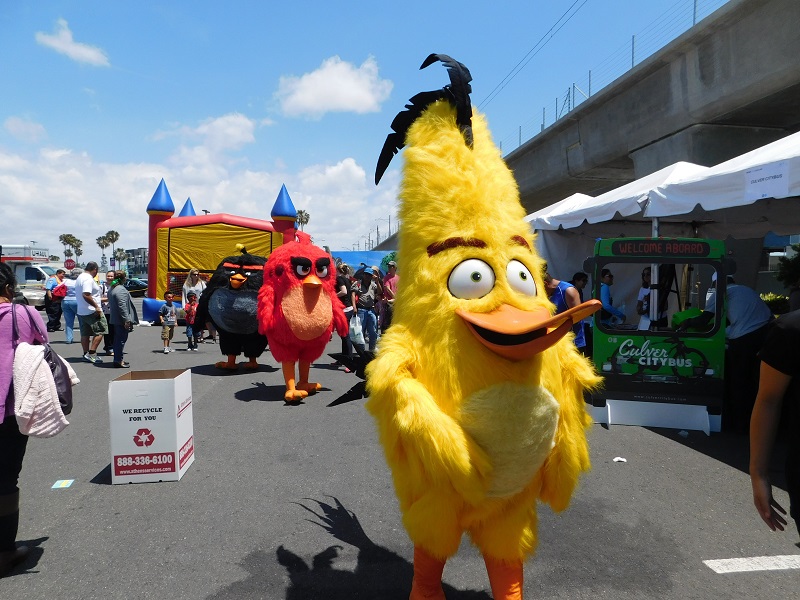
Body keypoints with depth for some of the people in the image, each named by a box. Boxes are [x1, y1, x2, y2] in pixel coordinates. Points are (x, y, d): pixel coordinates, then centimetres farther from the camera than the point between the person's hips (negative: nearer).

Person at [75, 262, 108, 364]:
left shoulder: (80, 277, 17)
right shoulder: (88, 279, -16)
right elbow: (86, 295, -27)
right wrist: (96, 306, -24)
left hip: (81, 311, 10)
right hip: (91, 311, -10)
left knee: (85, 334, 12)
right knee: (100, 331, -5)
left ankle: (86, 354, 17)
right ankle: (92, 353, -9)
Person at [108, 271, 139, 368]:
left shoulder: (112, 289, 16)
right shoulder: (121, 290, -17)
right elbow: (122, 306, -23)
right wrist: (126, 320, -22)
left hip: (115, 319, 10)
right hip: (121, 320, -10)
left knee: (117, 339, 15)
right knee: (121, 339, -5)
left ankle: (117, 359, 22)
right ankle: (119, 361, -2)